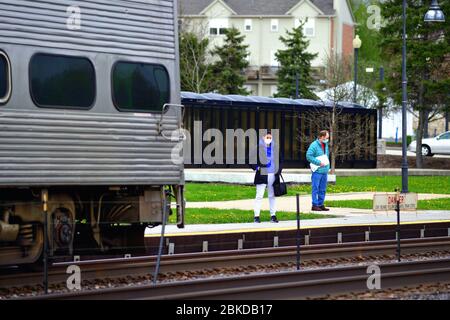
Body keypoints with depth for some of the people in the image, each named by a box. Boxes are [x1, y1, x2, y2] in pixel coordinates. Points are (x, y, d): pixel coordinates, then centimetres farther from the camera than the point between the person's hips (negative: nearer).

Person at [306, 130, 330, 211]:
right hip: (317, 171, -8)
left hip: (325, 171, 8)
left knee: (323, 189, 11)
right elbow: (308, 156, -17)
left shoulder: (326, 145, 14)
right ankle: (315, 205, -1)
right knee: (316, 189, -4)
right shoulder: (314, 145, -11)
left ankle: (321, 204, 18)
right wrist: (319, 162, -18)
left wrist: (327, 166, 12)